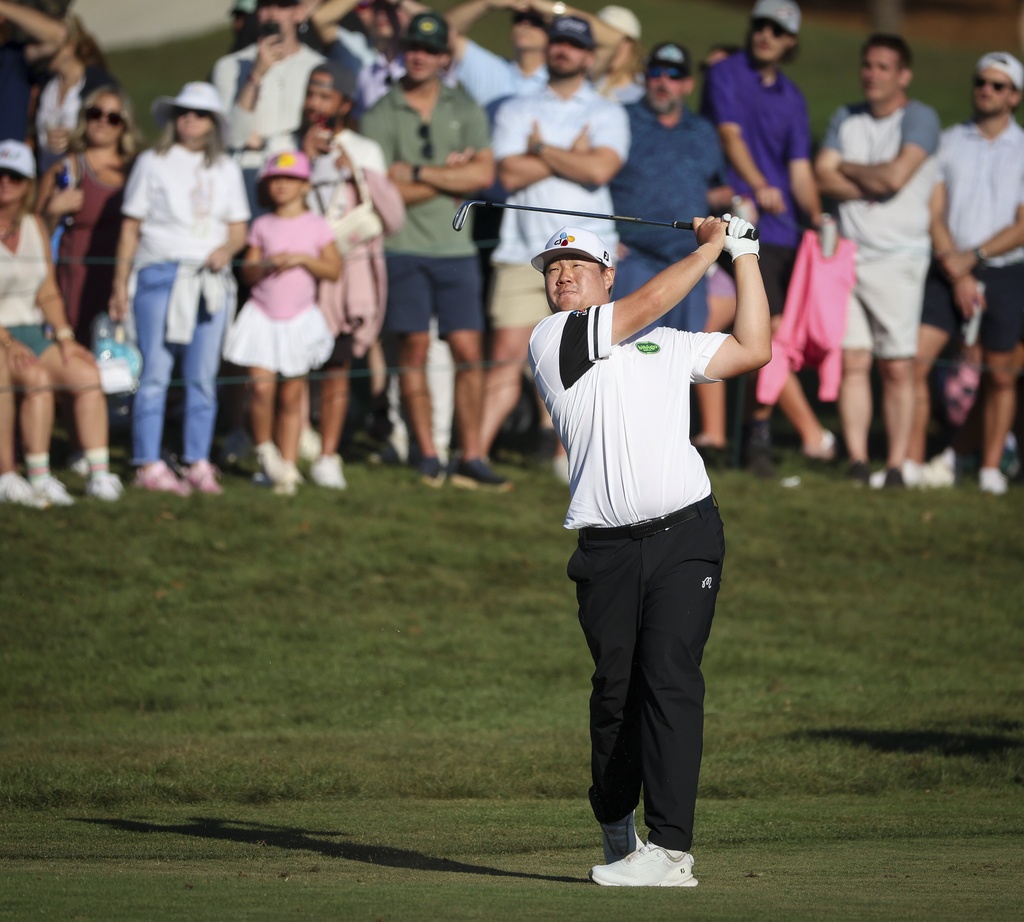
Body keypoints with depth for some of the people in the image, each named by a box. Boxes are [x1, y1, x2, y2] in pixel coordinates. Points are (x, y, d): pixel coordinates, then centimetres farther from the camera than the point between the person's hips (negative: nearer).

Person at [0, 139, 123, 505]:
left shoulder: (34, 227, 14)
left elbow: (48, 293, 16)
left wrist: (64, 336, 0)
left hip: (30, 333, 6)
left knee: (87, 373, -16)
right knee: (38, 377, -31)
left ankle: (100, 474, -18)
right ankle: (39, 478, -28)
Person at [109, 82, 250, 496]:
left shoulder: (226, 170, 15)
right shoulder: (153, 164, 5)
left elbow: (239, 228, 15)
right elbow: (131, 227, 4)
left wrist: (227, 249, -8)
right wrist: (120, 285, 0)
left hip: (210, 280, 3)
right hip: (161, 275, -3)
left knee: (204, 376, 1)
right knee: (155, 374, -8)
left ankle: (199, 464, 5)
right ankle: (149, 465, -7)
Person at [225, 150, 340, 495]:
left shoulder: (316, 225, 3)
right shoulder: (262, 226, 7)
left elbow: (334, 269, -1)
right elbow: (247, 272, 5)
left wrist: (302, 259, -14)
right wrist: (266, 264, -15)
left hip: (299, 319, 0)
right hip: (262, 317, 0)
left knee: (291, 397, 3)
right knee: (262, 387, -14)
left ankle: (287, 465, 8)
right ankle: (264, 447, 9)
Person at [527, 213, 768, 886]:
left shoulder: (668, 345, 21)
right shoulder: (551, 339, 6)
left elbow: (753, 349, 20)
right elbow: (651, 302, -1)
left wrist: (745, 255, 22)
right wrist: (711, 247, 11)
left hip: (684, 534, 1)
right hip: (607, 549, -1)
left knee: (670, 678, -12)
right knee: (615, 691, 3)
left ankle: (671, 849, -18)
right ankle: (617, 829, 23)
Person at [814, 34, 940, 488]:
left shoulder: (920, 118, -2)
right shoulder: (846, 118, 15)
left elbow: (896, 175, -14)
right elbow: (823, 177, 5)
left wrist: (846, 168, 1)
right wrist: (873, 185, -7)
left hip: (897, 258, -4)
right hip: (847, 253, 4)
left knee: (898, 367, -6)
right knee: (852, 362, -2)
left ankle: (897, 464, -3)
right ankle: (857, 463, 0)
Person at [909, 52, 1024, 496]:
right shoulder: (948, 142, 6)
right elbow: (934, 213, 1)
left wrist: (972, 257, -13)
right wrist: (956, 272, -10)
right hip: (948, 271, 1)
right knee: (913, 361, -12)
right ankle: (913, 462, -6)